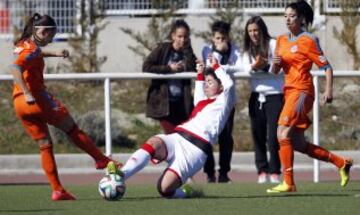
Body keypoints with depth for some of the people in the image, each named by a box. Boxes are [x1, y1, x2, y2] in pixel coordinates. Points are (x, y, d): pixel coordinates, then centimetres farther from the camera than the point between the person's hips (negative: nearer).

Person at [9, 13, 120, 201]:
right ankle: (101, 160, 15)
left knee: (45, 146, 9)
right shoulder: (32, 50, -14)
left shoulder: (24, 45, 14)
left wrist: (54, 54, 38)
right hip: (37, 99, -9)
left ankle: (57, 190, 4)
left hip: (19, 104, 9)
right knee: (72, 129, 7)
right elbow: (15, 67, -31)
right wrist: (27, 94, -36)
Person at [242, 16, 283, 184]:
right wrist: (254, 66, -23)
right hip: (257, 96, 4)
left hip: (275, 94, -4)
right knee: (258, 134, 2)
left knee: (273, 135, -7)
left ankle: (274, 171, 0)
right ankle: (262, 170, 8)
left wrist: (266, 66, -26)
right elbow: (245, 67, -2)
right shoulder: (248, 50, 13)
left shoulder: (273, 45, -1)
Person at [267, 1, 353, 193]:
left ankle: (288, 182, -17)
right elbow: (274, 71, 20)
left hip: (302, 91, -8)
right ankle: (341, 163, 19)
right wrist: (275, 63, -3)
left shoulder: (308, 41, -6)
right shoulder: (281, 40, 15)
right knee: (298, 144, 6)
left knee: (283, 133, -19)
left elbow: (326, 67, -7)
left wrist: (328, 90, -18)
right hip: (289, 90, 8)